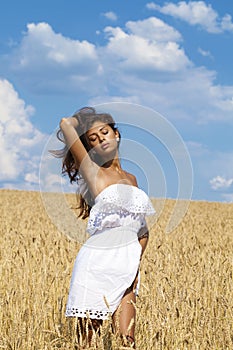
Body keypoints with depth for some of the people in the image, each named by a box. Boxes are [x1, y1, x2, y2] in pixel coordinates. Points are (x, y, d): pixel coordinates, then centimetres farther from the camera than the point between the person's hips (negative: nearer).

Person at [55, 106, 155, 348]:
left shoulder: (131, 179, 17)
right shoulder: (92, 171, 1)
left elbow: (143, 230, 20)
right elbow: (66, 124, -10)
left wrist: (136, 262, 4)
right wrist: (81, 120, 12)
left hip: (126, 270, 5)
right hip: (97, 264, -5)